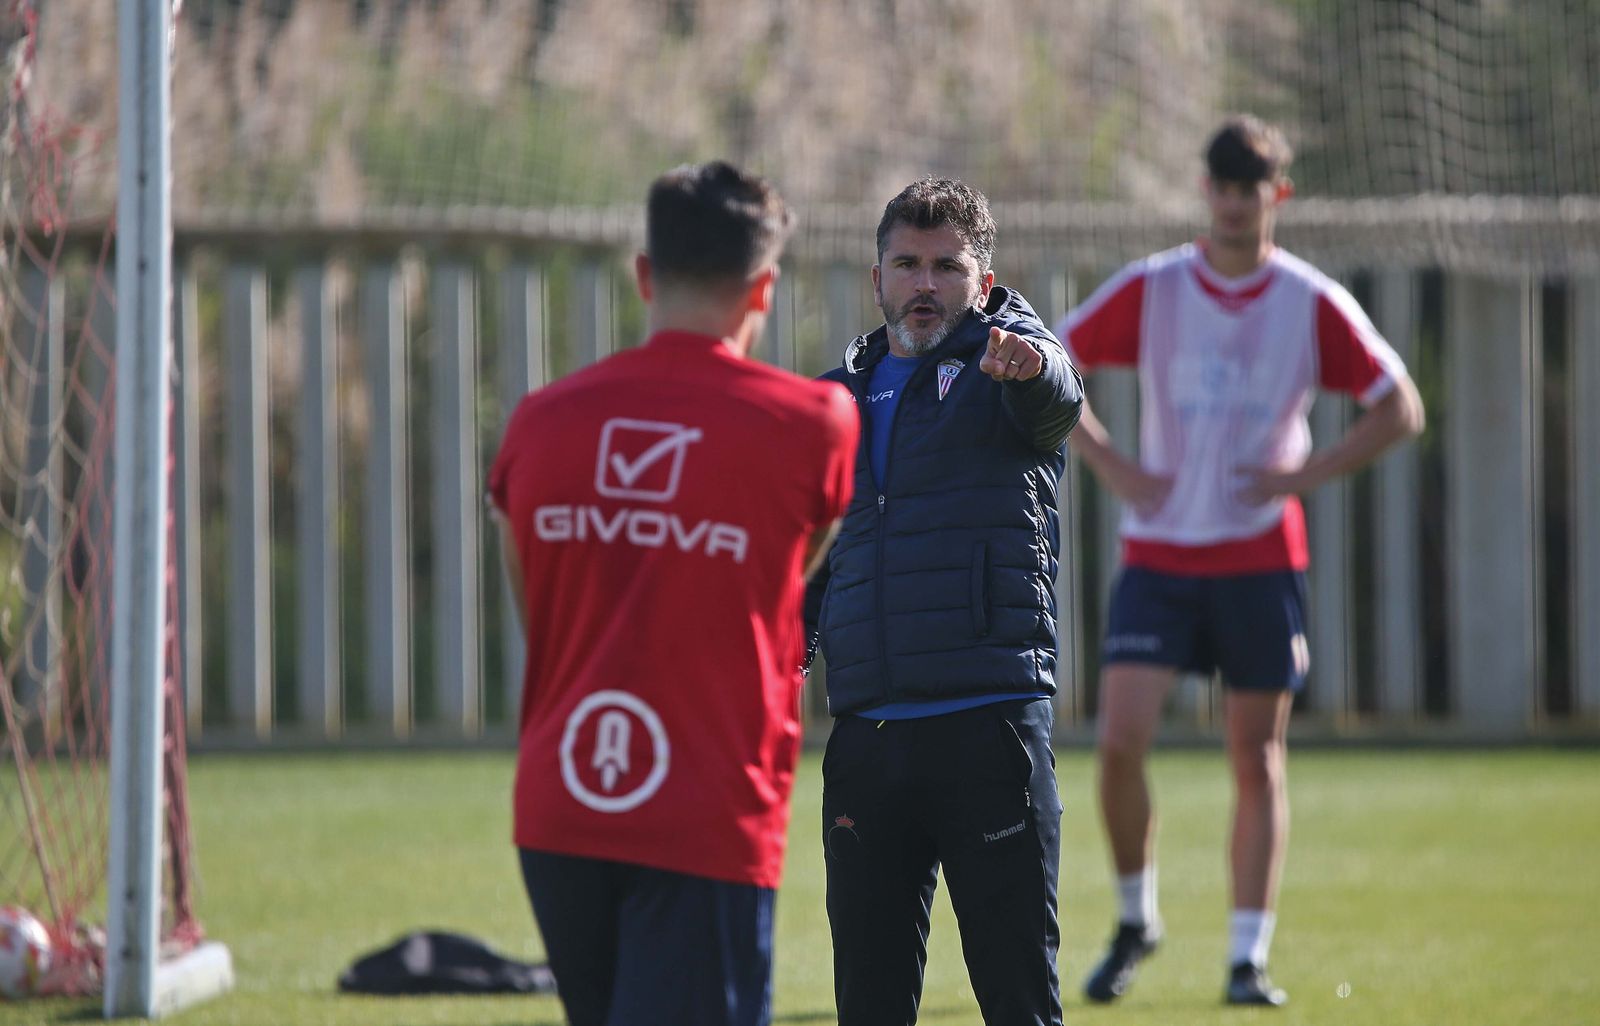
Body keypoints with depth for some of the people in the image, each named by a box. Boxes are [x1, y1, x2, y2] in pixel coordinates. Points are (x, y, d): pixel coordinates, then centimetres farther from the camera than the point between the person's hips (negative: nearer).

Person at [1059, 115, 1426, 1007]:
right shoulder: (1150, 290, -2)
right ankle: (1136, 919, 10)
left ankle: (1249, 958, 9)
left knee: (1258, 759, 2)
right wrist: (1107, 463, -5)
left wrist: (1305, 474, -9)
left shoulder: (1314, 304, -3)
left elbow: (1400, 410, 2)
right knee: (1121, 739, -12)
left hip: (1262, 559, 0)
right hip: (1158, 557, 0)